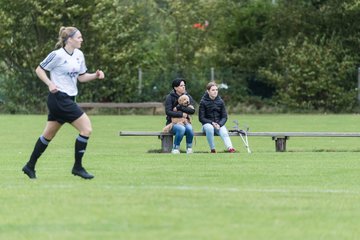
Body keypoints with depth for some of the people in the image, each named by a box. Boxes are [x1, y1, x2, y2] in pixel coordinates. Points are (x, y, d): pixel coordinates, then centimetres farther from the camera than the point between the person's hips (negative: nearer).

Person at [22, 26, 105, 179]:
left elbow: (81, 77, 16)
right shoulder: (57, 55, -13)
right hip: (59, 98, -9)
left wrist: (96, 75, -1)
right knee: (86, 128, -12)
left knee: (48, 135, 15)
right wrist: (50, 84, -18)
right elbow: (39, 69, -5)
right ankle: (77, 167, -5)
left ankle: (30, 166, 24)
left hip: (68, 99, 9)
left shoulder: (79, 55, 9)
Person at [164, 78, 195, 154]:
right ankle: (175, 149, -20)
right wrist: (181, 114, -17)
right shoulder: (170, 97, -2)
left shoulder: (188, 97, 7)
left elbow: (192, 110, -8)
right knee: (181, 128, -36)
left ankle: (189, 148, -16)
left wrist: (179, 108, -16)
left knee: (189, 128, -32)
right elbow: (168, 112, -12)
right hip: (173, 122, -3)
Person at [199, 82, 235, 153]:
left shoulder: (220, 101, 5)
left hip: (219, 124, 2)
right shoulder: (203, 102, -3)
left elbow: (224, 117, 5)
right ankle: (212, 149, -30)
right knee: (209, 128, -37)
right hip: (207, 124, -2)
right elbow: (201, 118, -4)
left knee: (224, 132, -31)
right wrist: (212, 123, -18)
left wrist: (219, 124, -15)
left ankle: (230, 147, -54)